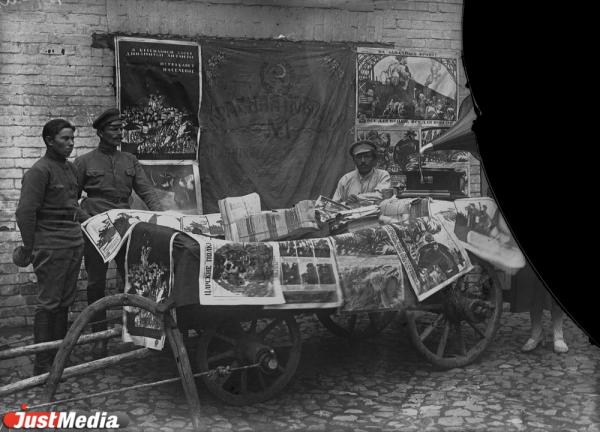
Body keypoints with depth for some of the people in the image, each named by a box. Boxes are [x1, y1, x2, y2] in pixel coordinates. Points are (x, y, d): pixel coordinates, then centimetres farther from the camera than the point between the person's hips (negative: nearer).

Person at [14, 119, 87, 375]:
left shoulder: (70, 168, 15)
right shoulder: (39, 171, -10)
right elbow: (25, 212, -13)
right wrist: (28, 248, -12)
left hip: (74, 244, 8)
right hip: (51, 246, -8)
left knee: (65, 303, 12)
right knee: (48, 304, -3)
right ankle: (42, 367, 6)